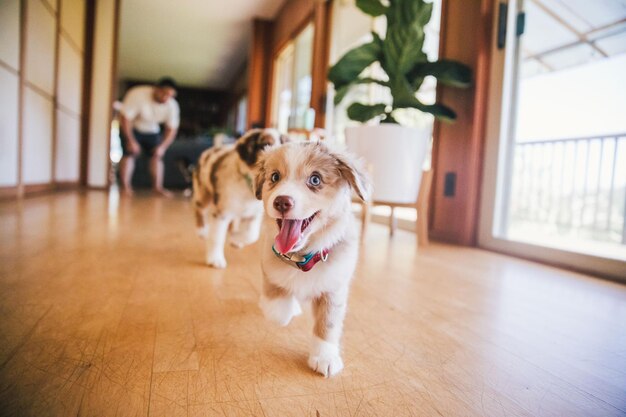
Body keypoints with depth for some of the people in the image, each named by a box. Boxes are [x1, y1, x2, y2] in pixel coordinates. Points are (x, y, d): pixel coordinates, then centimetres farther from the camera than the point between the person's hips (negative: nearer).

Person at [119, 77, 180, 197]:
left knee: (157, 155, -8)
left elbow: (171, 129, -12)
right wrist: (131, 141, -27)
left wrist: (162, 146, -23)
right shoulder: (137, 95, -30)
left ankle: (158, 187, -7)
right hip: (131, 128, -3)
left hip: (152, 130, 4)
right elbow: (124, 118, -26)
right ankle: (125, 186, -13)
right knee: (130, 153, -16)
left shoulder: (172, 106, -19)